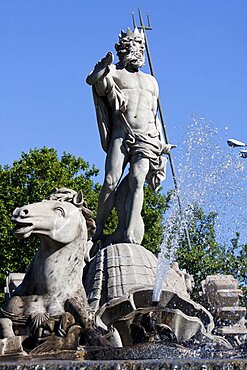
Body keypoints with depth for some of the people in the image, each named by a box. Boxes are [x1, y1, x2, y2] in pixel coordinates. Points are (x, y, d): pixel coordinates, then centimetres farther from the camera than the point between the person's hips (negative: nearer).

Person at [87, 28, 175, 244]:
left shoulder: (151, 82, 27)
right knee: (111, 181, -15)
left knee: (137, 181, -18)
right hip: (121, 134, -2)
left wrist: (162, 144, 19)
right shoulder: (114, 72, 13)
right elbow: (91, 80, -8)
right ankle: (98, 230, -8)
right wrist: (106, 66, -21)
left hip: (147, 137, 2)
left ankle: (130, 233, -29)